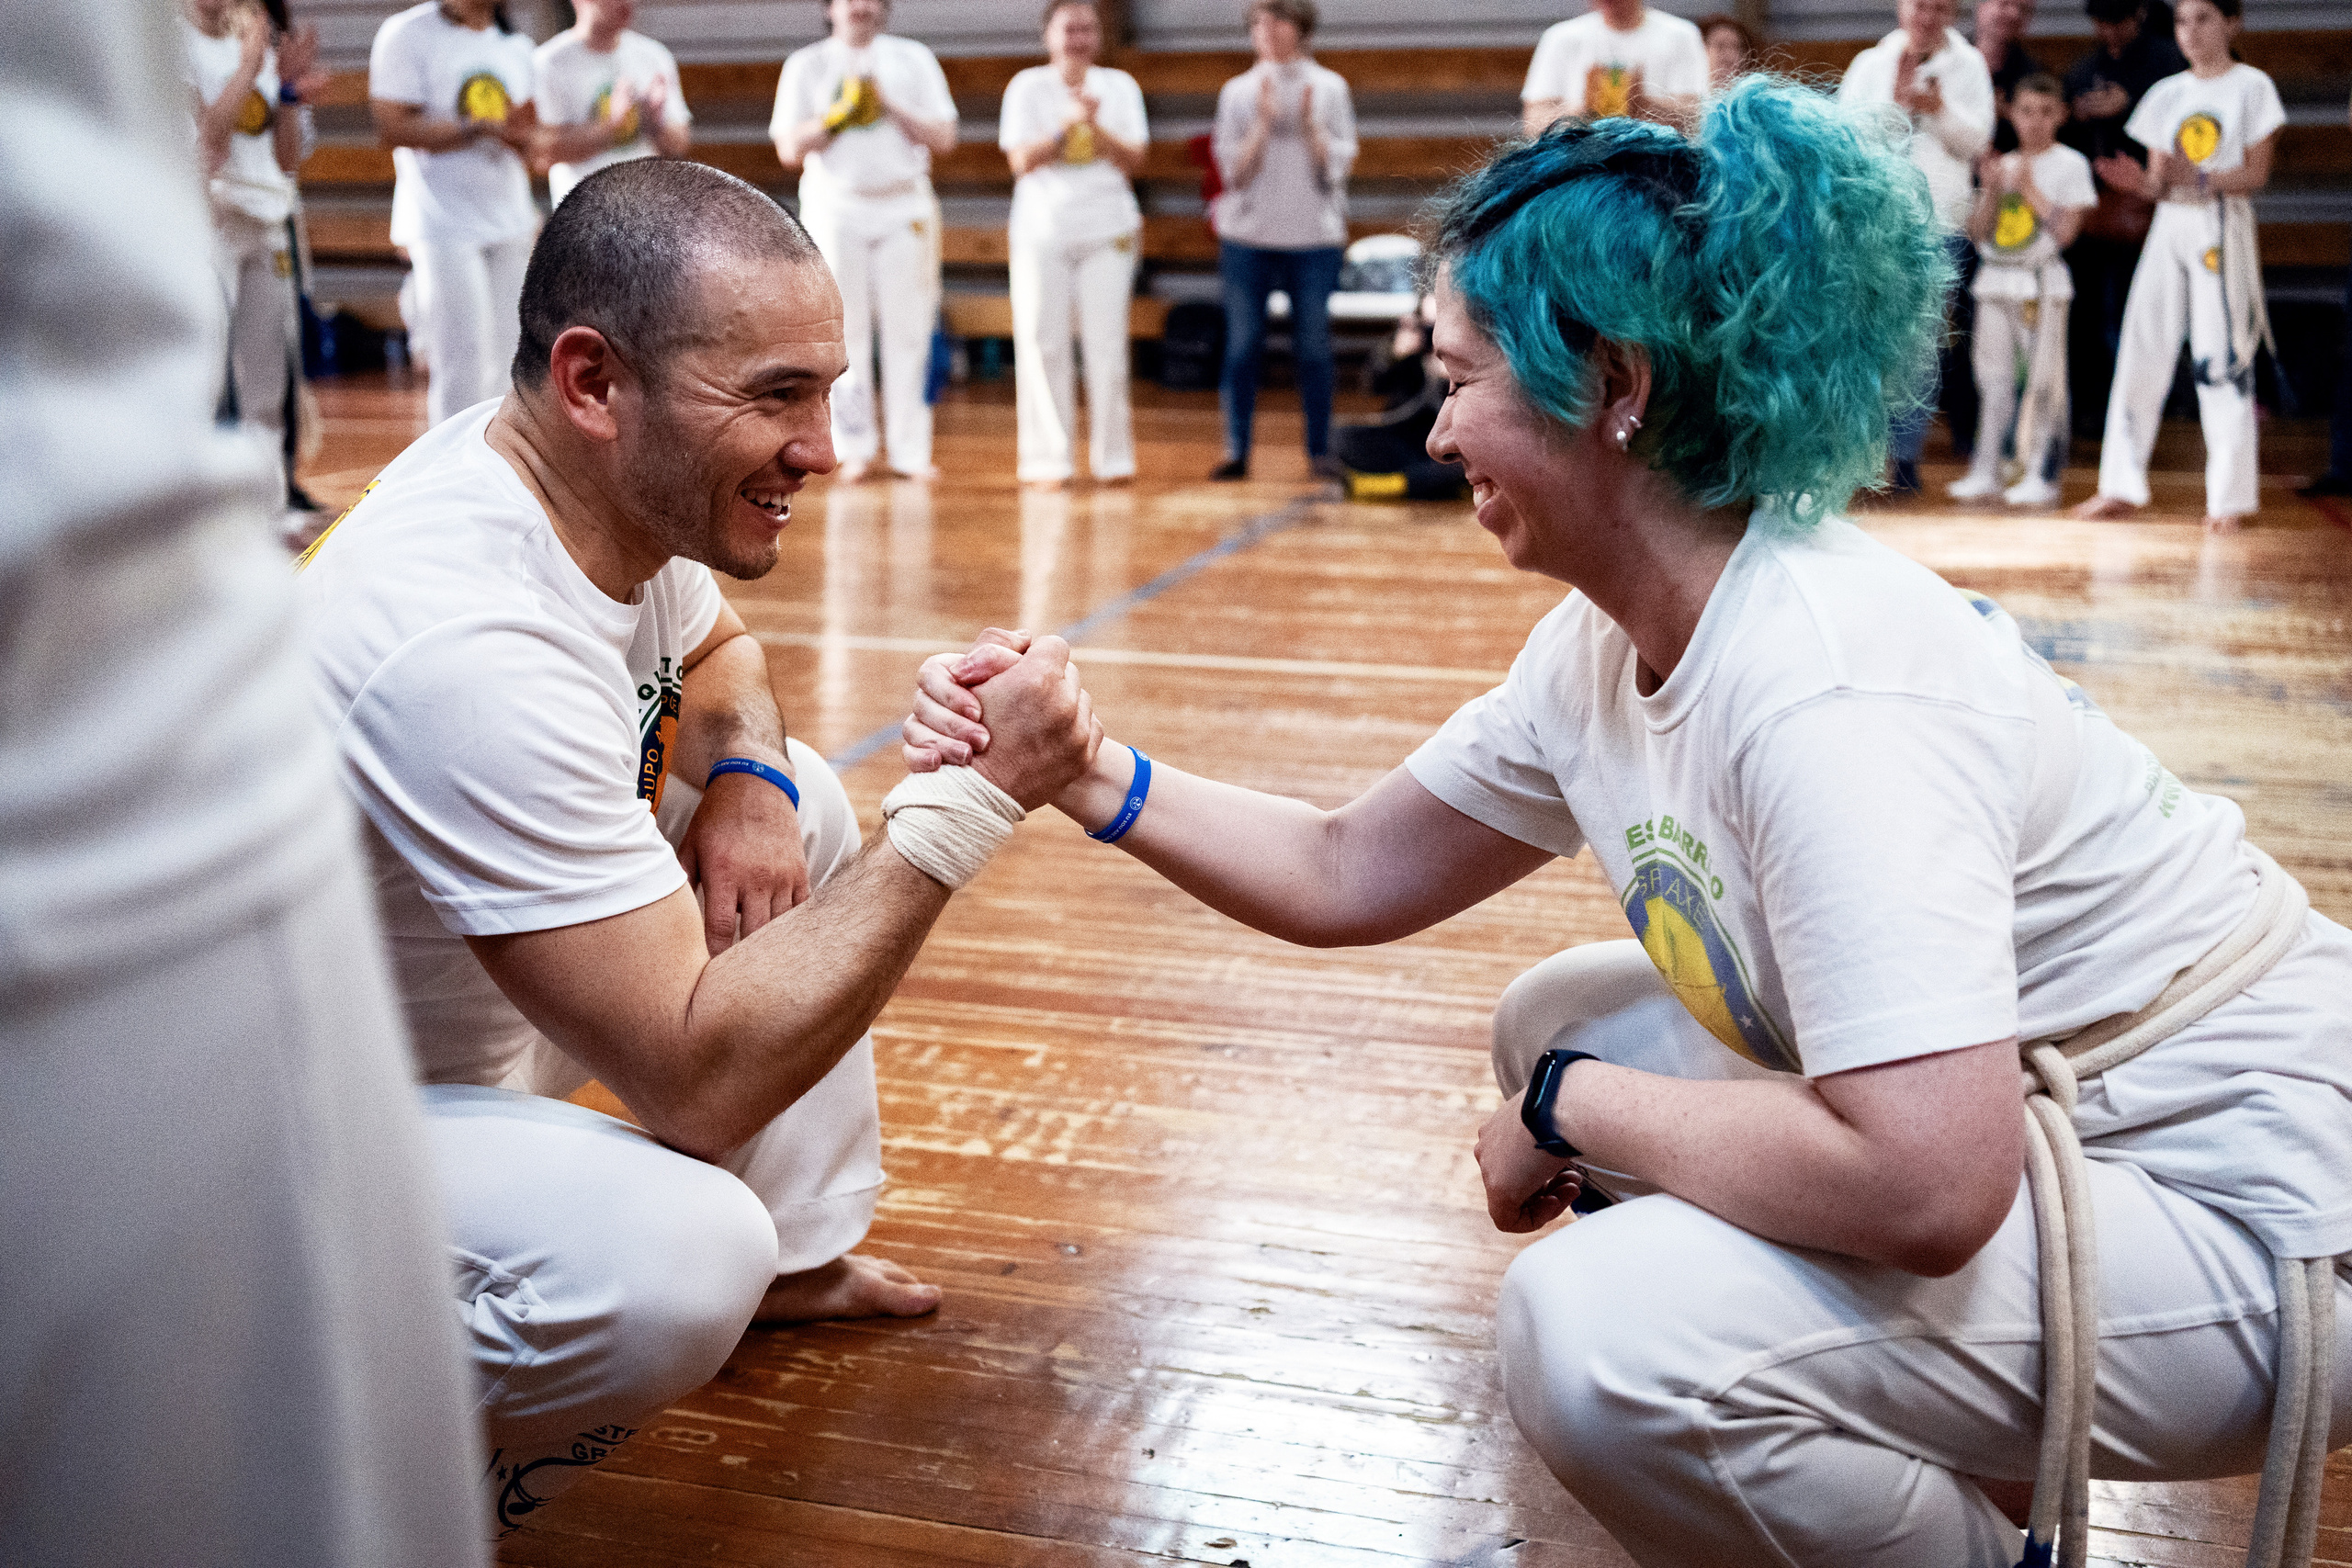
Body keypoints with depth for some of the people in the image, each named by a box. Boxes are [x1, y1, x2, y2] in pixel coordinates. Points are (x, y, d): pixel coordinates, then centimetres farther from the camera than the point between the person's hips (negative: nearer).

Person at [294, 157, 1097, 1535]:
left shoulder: (618, 481, -8)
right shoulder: (468, 643, -35)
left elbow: (718, 656, 16)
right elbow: (697, 1077, -33)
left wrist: (746, 778, -8)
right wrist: (972, 804, -31)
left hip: (469, 1013, 9)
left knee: (800, 806, 10)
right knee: (676, 1257, -34)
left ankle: (798, 1257, 23)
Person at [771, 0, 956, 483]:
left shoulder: (915, 59, 9)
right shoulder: (807, 64, 7)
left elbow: (944, 137, 2)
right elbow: (789, 149, 0)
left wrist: (888, 107, -9)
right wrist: (842, 111, -10)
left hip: (904, 206, 0)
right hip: (835, 207, 0)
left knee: (908, 331, -4)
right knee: (844, 331, -1)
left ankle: (910, 450, 0)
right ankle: (856, 447, 7)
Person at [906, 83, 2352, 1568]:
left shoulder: (1826, 691, -30)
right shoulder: (1604, 647, -1)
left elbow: (1921, 1188, -36)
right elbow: (1346, 873, 8)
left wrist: (1568, 1113, -21)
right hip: (1996, 1127, 9)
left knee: (1600, 1333, -27)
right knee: (1556, 1018, 14)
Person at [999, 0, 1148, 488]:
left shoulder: (1120, 86, 9)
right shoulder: (1027, 87, 4)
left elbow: (1133, 160, 1)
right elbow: (1022, 161, -6)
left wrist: (1095, 125, -13)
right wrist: (1068, 124, -15)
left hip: (1107, 231, 1)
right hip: (1042, 229, -1)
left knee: (1107, 343, -4)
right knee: (1043, 345, -3)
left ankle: (1113, 457, 1)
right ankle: (1048, 460, 1)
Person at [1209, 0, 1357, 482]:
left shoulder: (1330, 88, 5)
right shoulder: (1238, 92, 5)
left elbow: (1337, 167, 0)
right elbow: (1234, 171, -1)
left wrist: (1311, 123, -13)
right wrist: (1264, 123, -12)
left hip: (1314, 234, -1)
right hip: (1248, 233, 1)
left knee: (1313, 347, 0)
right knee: (1242, 346, 0)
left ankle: (1320, 450, 8)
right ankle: (1237, 451, 6)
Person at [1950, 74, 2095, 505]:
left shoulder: (2070, 164, -1)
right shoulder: (2001, 164, 13)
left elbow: (2065, 230, -10)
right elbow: (1977, 231, 8)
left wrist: (2030, 189, -11)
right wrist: (1992, 190, -6)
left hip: (2041, 283, -5)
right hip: (1995, 278, 5)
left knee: (2043, 380, -5)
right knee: (1994, 378, 7)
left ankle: (2041, 475, -3)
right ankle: (1985, 471, 11)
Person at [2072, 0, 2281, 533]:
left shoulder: (2251, 86, 1)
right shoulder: (2167, 94, 13)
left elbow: (2256, 174, -6)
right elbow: (2160, 182, 10)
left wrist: (2199, 179, -22)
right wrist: (2142, 182, -13)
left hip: (2223, 229, -4)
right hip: (2169, 227, 4)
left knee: (2222, 360, -7)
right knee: (2140, 354, 1)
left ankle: (2229, 498, -3)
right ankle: (2122, 486, 8)